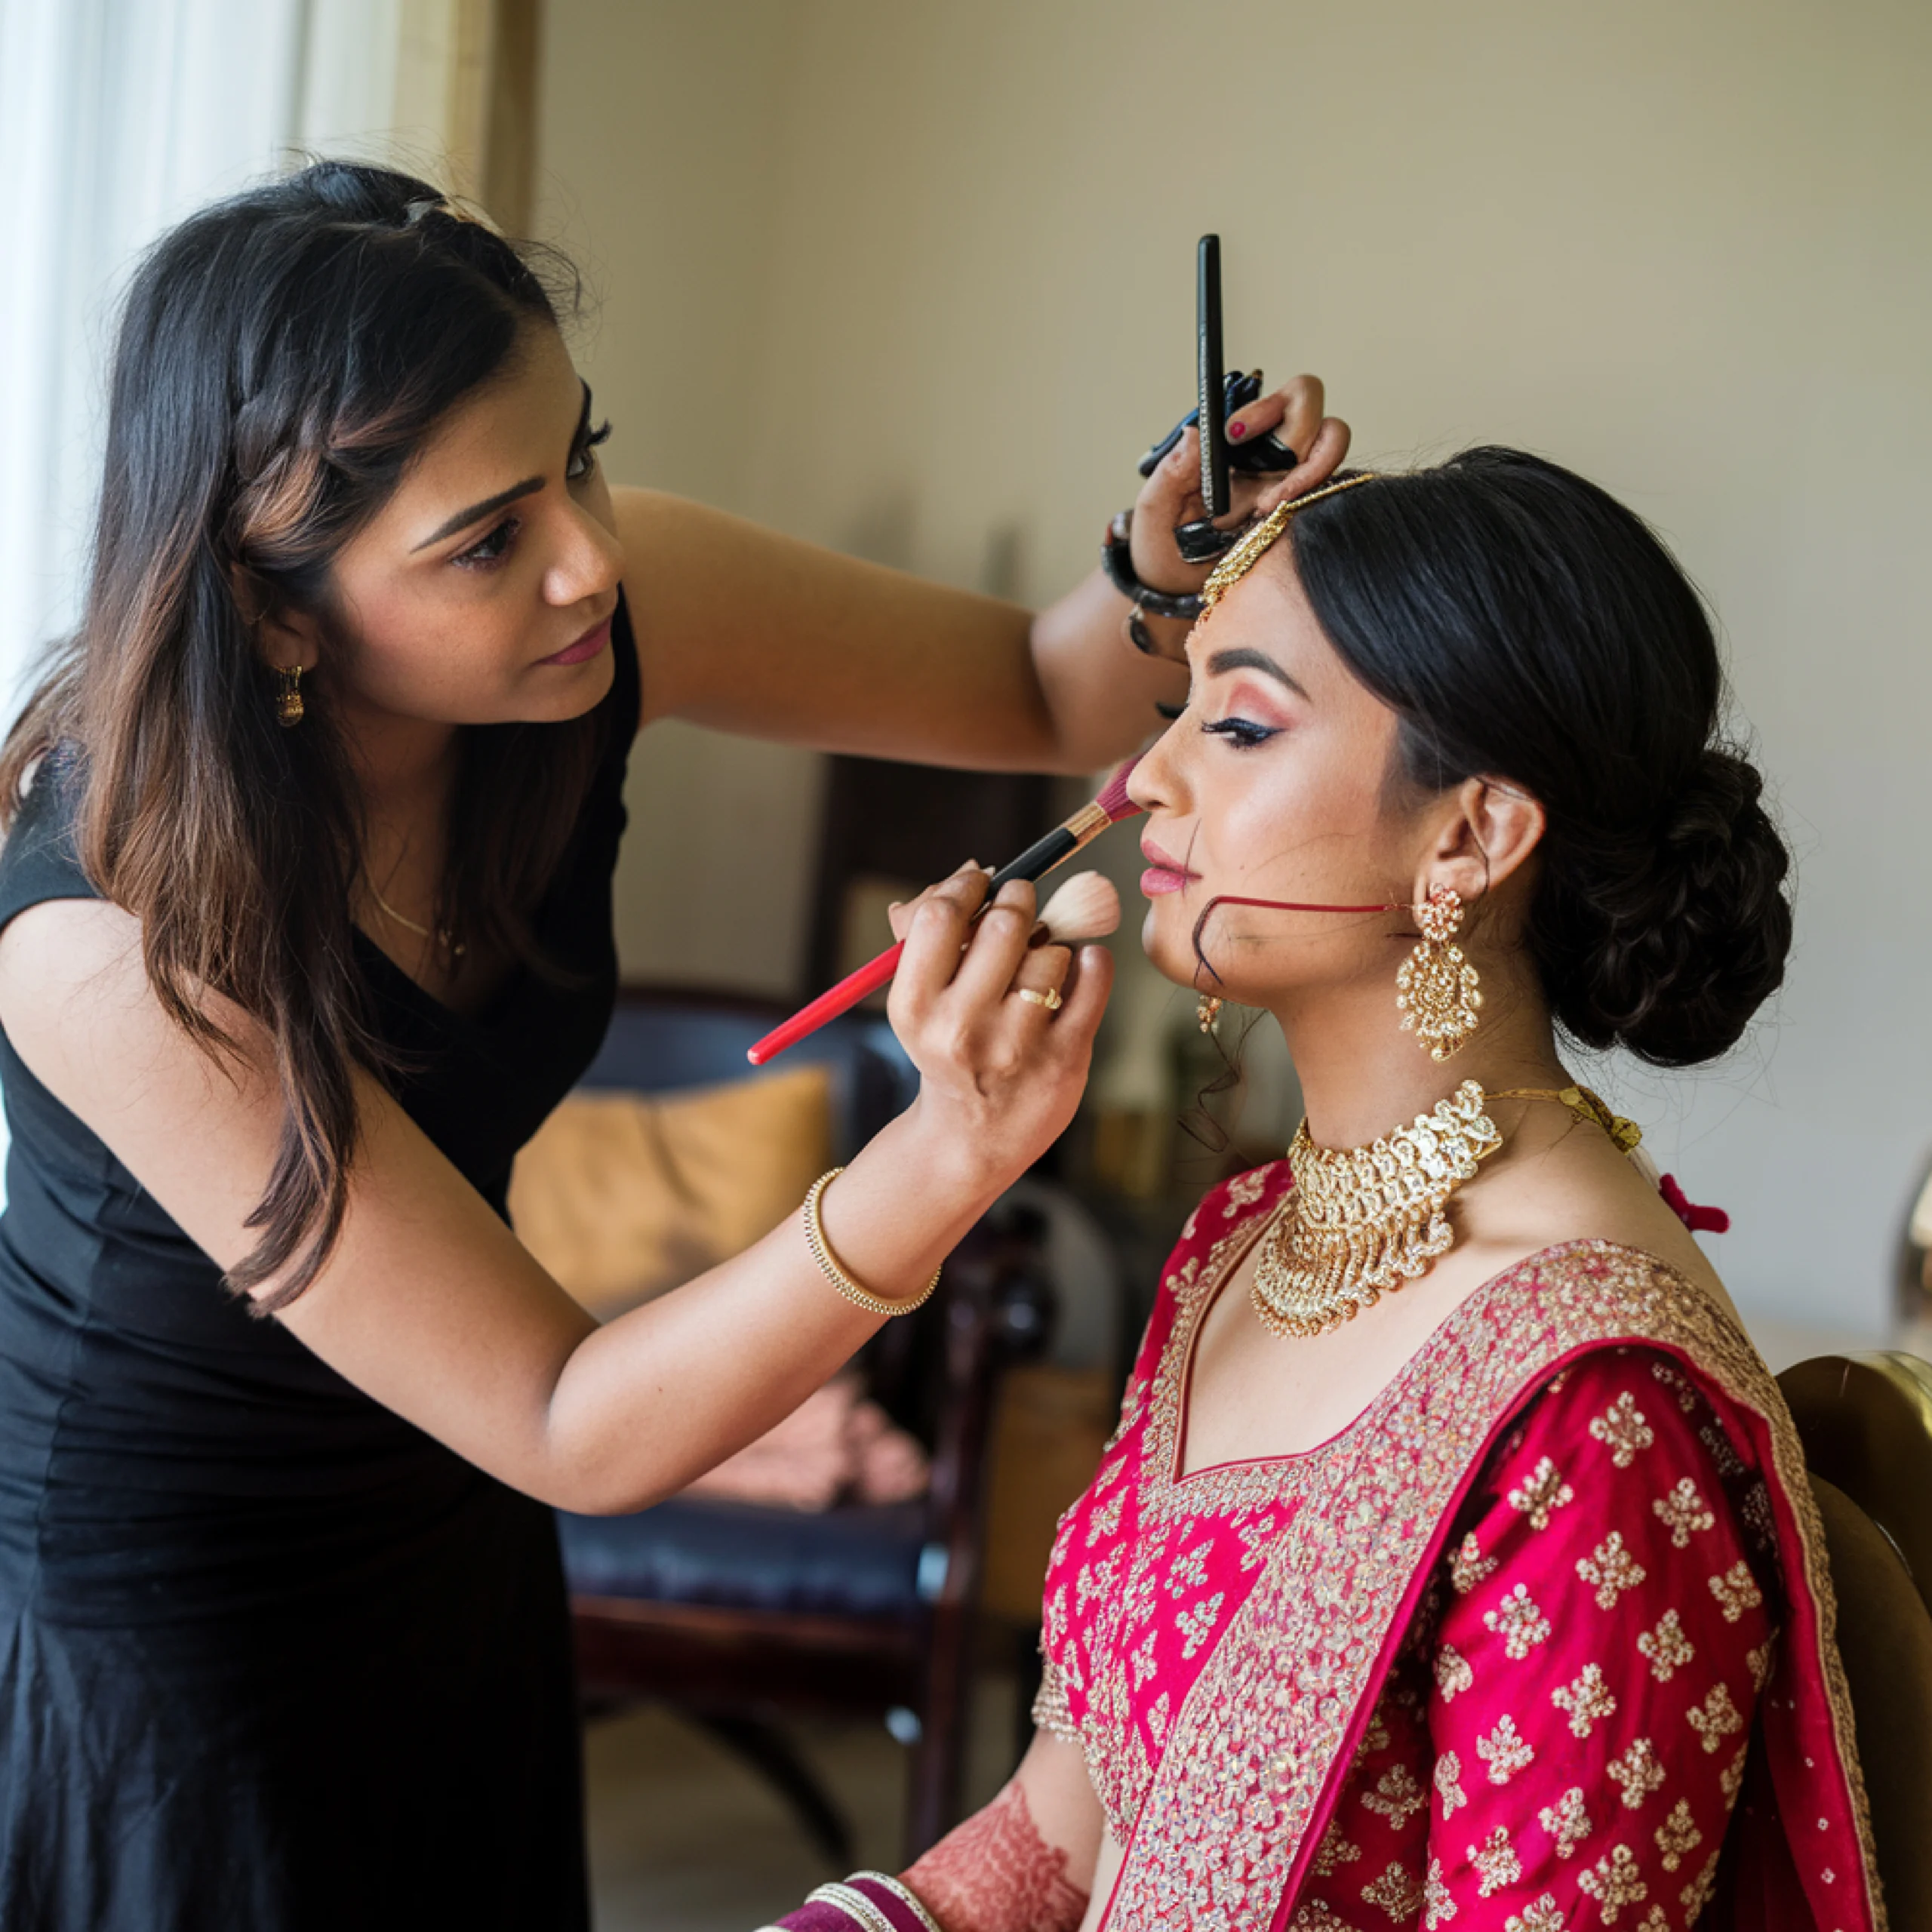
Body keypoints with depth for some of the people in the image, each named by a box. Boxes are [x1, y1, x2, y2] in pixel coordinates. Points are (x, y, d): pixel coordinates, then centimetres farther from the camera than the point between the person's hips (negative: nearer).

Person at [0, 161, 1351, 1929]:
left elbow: (1049, 695, -6)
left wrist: (1172, 578, -29)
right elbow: (570, 1430, -31)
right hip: (149, 1632, -6)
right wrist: (953, 1154, -44)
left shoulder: (604, 602, -19)